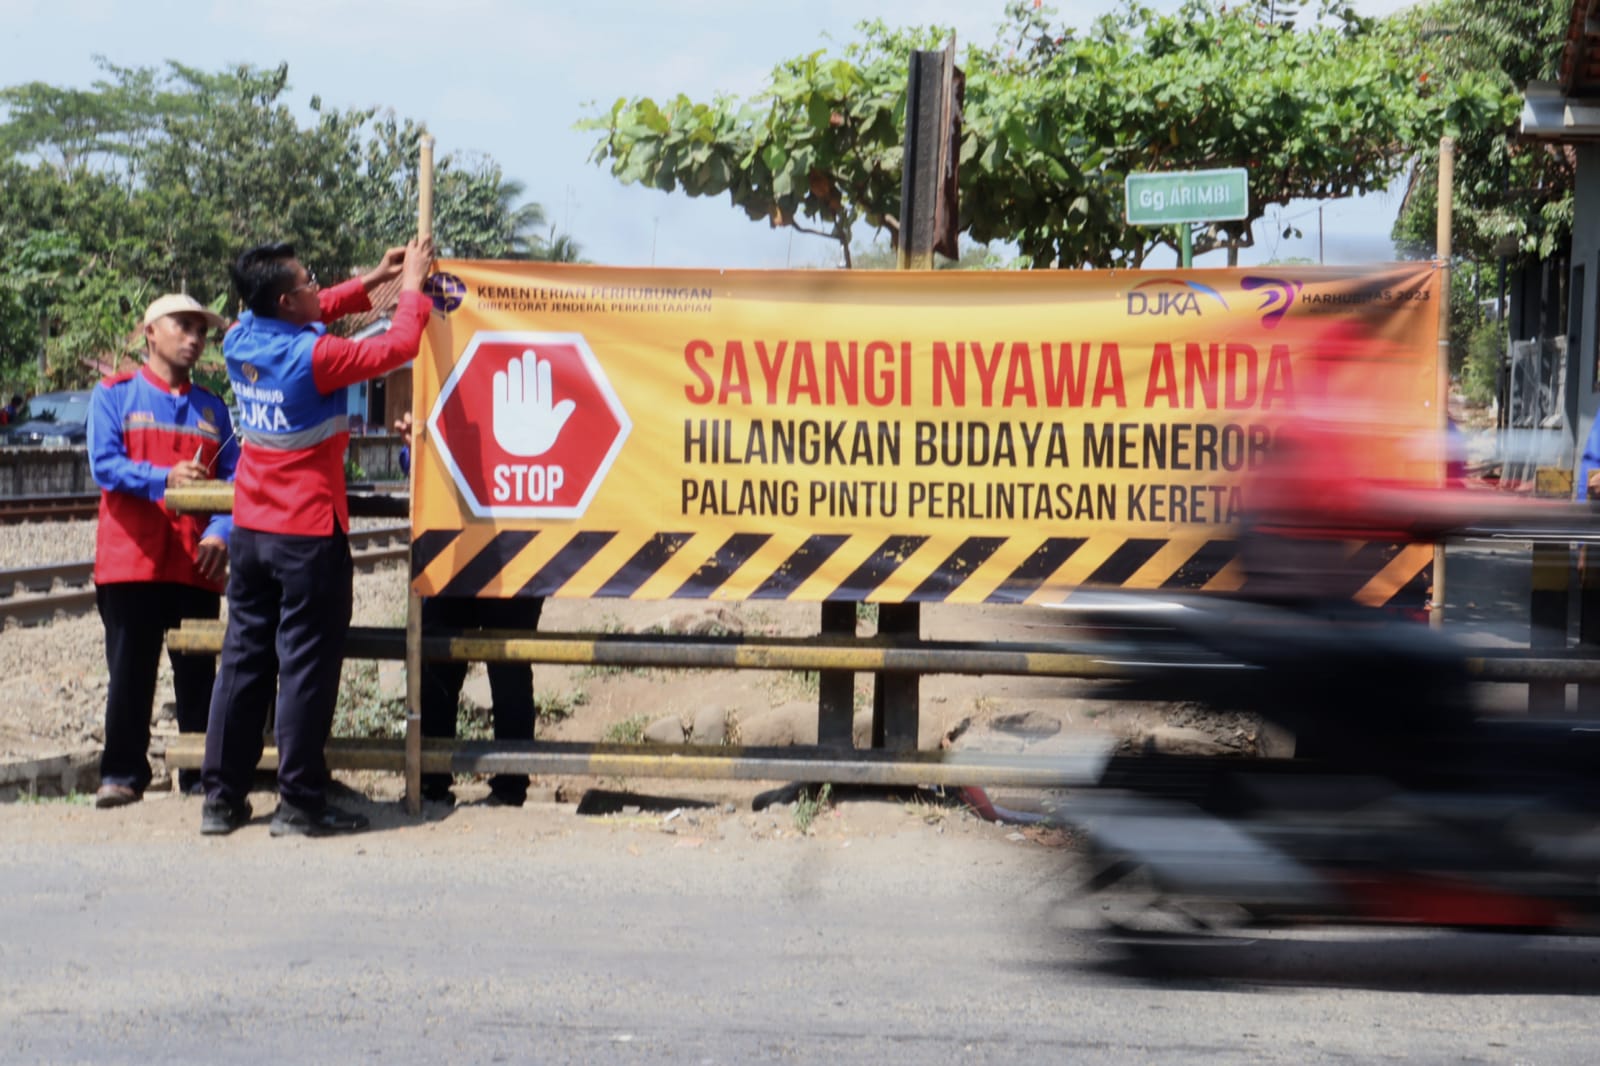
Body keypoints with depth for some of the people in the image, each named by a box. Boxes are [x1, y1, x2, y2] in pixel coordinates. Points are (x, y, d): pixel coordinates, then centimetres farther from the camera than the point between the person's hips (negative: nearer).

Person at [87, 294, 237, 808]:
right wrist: (164, 479, -22)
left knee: (198, 674, 4)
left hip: (196, 565, 3)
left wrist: (220, 534, -11)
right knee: (130, 672, 1)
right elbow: (104, 463, -8)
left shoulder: (213, 408, 14)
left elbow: (233, 479, 6)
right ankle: (122, 774, 8)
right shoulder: (115, 394, 5)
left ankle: (201, 774, 10)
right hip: (130, 559, -3)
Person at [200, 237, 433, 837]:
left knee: (243, 661, 10)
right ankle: (299, 804, 0)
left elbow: (313, 314, 21)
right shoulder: (312, 358, -18)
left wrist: (373, 282, 21)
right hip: (309, 533, -7)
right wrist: (412, 286, 4)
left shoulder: (241, 342, 3)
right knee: (306, 667, -2)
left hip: (251, 530, 7)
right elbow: (398, 347, -11)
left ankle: (221, 798, 12)